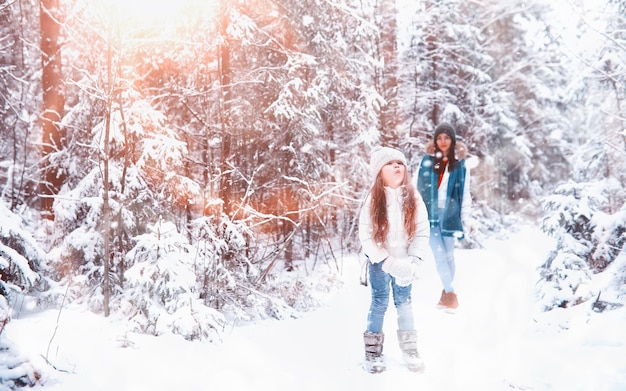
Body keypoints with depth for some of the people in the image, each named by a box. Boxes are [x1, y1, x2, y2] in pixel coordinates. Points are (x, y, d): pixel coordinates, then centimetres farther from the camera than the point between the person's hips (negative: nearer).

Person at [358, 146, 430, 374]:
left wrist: (413, 261, -17)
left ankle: (410, 349, 25)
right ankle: (373, 352, 19)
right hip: (379, 262, -2)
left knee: (404, 302, 12)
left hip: (404, 261, 2)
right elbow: (365, 236, -14)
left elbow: (422, 232, -7)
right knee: (379, 303, 7)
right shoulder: (373, 200, -12)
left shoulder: (413, 198, -7)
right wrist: (387, 262, -20)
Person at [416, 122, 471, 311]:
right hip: (431, 213, 0)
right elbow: (418, 187, 5)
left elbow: (465, 193, 4)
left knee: (449, 255, 5)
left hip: (450, 215, 0)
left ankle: (446, 293, 18)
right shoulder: (427, 161, 3)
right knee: (439, 255, -6)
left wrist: (465, 218, 2)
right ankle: (451, 294, -1)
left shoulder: (460, 163, 2)